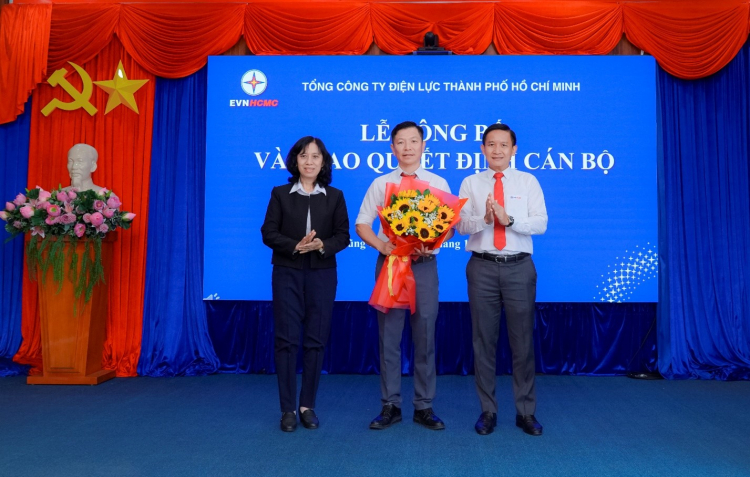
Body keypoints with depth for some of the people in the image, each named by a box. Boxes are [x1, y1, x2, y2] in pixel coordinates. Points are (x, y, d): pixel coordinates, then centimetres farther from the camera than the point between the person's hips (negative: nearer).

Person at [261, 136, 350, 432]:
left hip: (322, 275, 1)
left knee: (316, 340, 4)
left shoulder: (334, 196, 7)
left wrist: (322, 245, -18)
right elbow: (268, 233, -2)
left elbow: (343, 236, 2)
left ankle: (307, 405, 17)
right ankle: (288, 408, 9)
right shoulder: (280, 194, 4)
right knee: (286, 339, -1)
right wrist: (295, 246, -18)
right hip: (287, 274, -1)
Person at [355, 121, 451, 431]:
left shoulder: (438, 183, 7)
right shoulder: (380, 184, 7)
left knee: (425, 338, 4)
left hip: (425, 265, 0)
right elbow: (362, 224, 7)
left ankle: (424, 407, 16)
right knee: (389, 337, 4)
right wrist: (381, 245, -11)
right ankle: (390, 406, 15)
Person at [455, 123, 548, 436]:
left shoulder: (528, 182, 6)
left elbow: (540, 224, -4)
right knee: (483, 340, 7)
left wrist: (509, 219, -21)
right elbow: (460, 224, -3)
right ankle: (488, 410, 19)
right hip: (482, 267, 1)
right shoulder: (470, 183, 7)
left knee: (523, 340, 5)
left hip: (519, 267, 0)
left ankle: (526, 412, 19)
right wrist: (484, 218, -23)